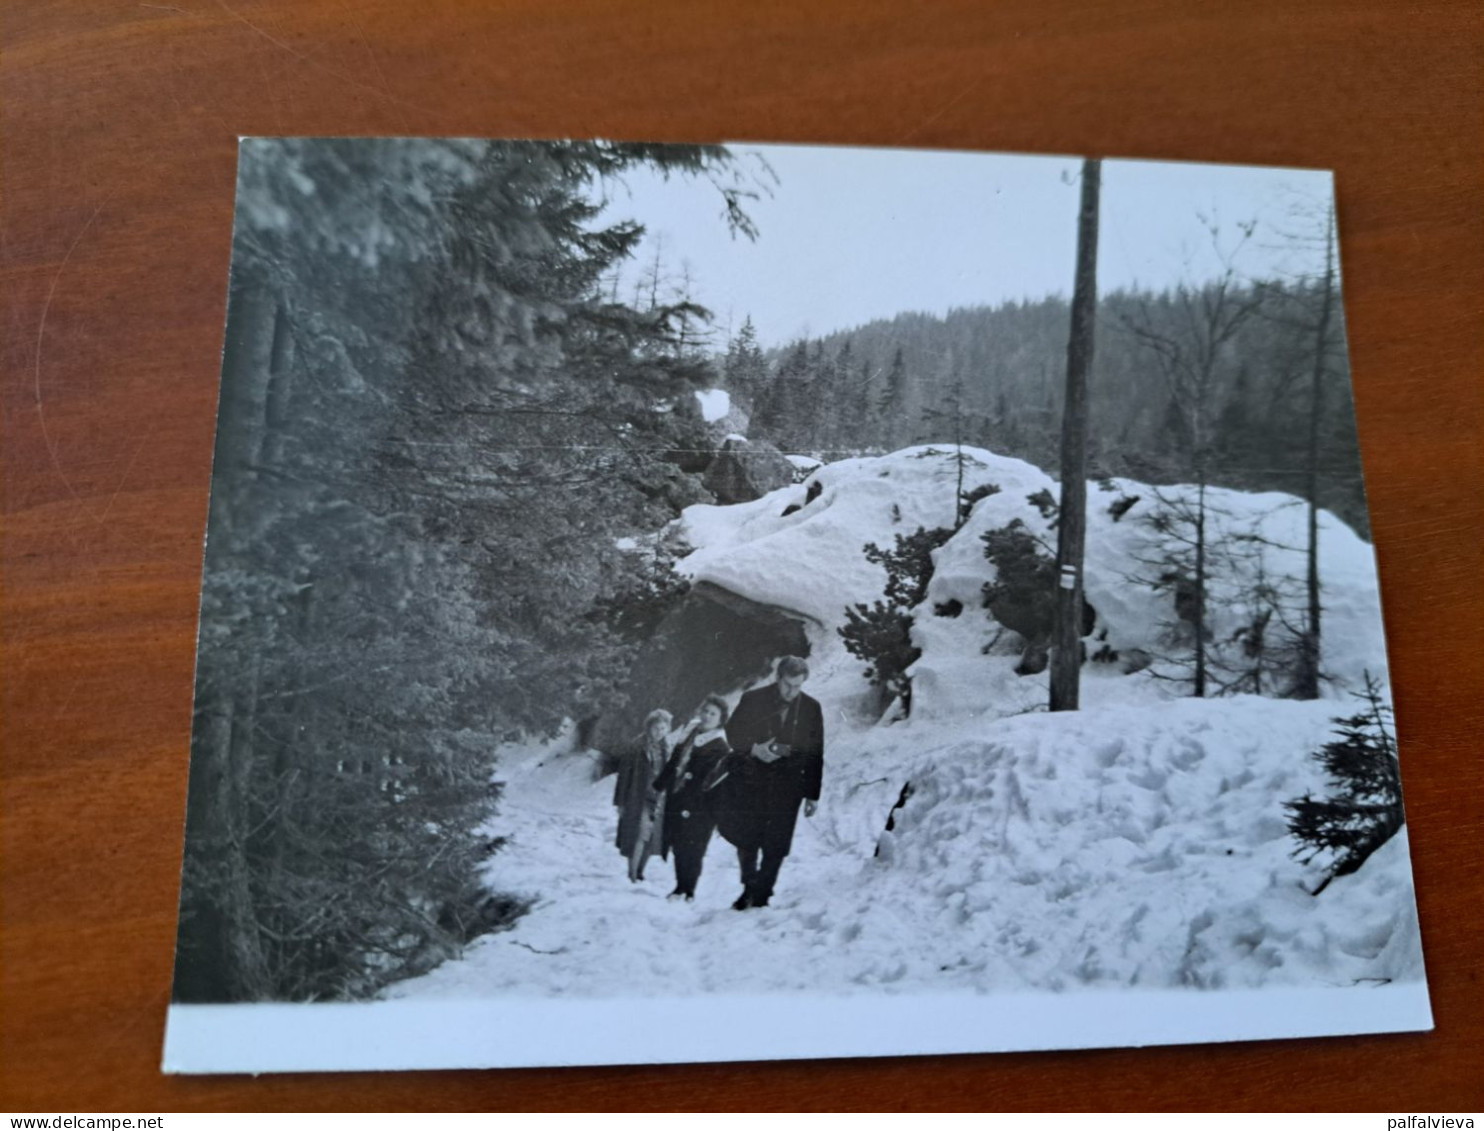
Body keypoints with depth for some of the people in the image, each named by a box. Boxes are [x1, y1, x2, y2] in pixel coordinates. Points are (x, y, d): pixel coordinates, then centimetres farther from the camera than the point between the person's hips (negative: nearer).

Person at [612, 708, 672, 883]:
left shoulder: (668, 749, 5)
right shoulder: (637, 747, -9)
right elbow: (624, 774, -6)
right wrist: (620, 802, -7)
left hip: (659, 800, 4)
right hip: (638, 799, -4)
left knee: (651, 838, 7)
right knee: (639, 835, -10)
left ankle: (639, 872, 22)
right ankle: (632, 874, -3)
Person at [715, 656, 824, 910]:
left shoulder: (811, 708, 3)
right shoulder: (753, 699, -1)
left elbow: (816, 754, 7)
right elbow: (732, 733, 6)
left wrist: (813, 795, 5)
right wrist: (753, 749, -14)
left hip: (787, 786, 0)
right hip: (751, 781, 0)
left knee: (776, 846, -2)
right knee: (747, 839, 1)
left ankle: (761, 896, 11)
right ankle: (749, 886, 23)